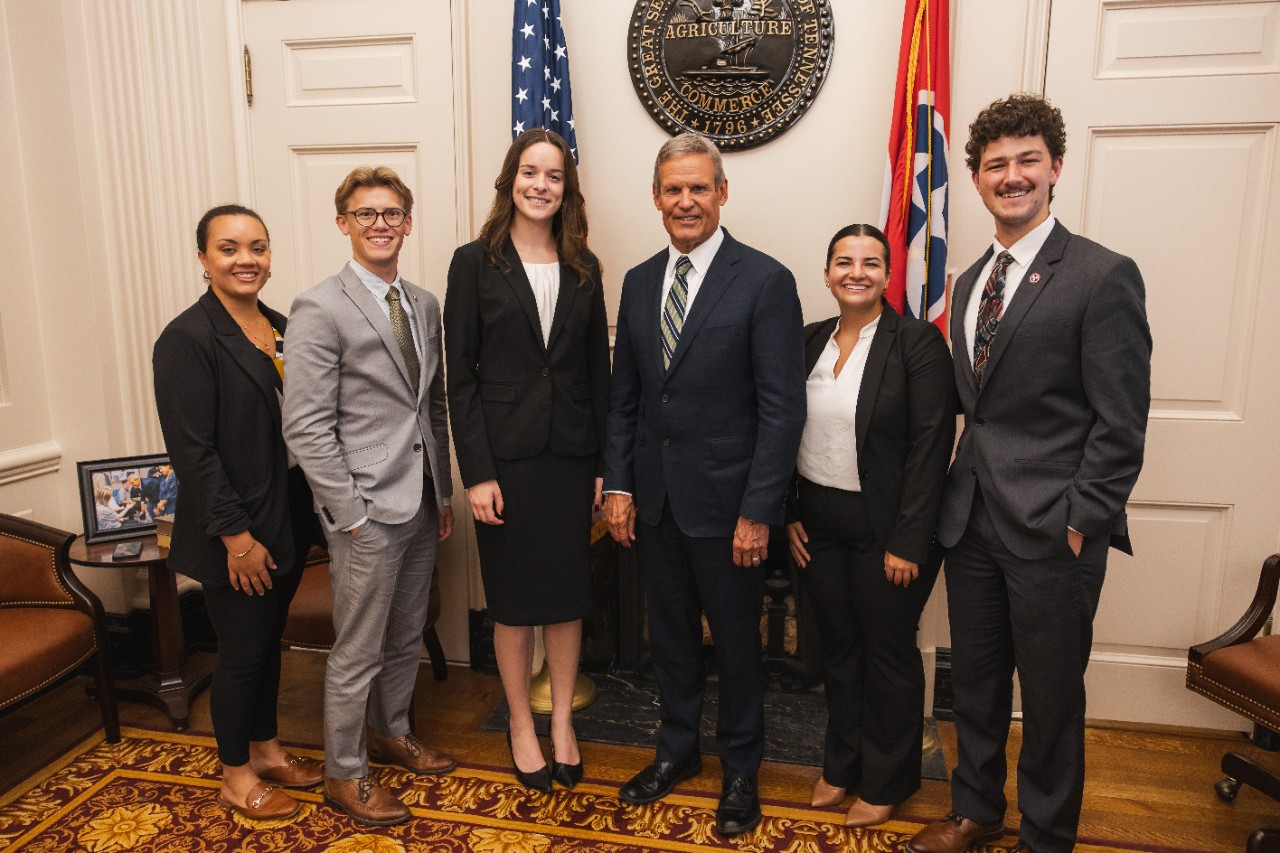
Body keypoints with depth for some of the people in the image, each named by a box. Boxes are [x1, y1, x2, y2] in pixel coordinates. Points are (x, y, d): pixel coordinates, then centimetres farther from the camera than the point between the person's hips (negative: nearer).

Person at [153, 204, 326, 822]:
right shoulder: (187, 338, -15)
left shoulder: (281, 328, 7)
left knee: (269, 640, 20)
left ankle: (265, 750, 38)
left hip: (288, 522, 7)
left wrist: (310, 514, 9)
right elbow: (192, 451, -18)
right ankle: (236, 777, 29)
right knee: (242, 653, 8)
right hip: (237, 534, -7)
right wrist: (237, 537, -18)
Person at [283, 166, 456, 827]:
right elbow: (305, 428, -14)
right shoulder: (320, 309, -11)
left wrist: (444, 493, 12)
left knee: (407, 637, 21)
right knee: (358, 653, 7)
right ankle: (343, 774, 27)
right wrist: (352, 514, -15)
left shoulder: (425, 306, 10)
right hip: (366, 511, -7)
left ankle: (391, 732, 43)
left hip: (420, 505, 7)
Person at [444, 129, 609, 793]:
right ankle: (520, 724, 30)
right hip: (506, 456, -2)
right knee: (513, 599, 10)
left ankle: (562, 720, 31)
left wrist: (602, 463, 2)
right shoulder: (475, 263, -2)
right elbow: (460, 376, -5)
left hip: (570, 455, 3)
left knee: (568, 593, 12)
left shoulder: (583, 268, 7)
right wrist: (476, 473, -10)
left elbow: (598, 370, 7)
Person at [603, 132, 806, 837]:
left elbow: (782, 408, -12)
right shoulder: (639, 282, 8)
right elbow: (624, 396, 10)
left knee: (736, 640, 12)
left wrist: (758, 511, -15)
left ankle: (739, 770, 34)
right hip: (653, 499, 5)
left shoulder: (765, 281, -9)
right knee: (669, 633, 19)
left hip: (724, 501, -5)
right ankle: (677, 750, 41)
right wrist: (618, 485, 4)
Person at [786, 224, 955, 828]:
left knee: (888, 652, 11)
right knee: (837, 645, 18)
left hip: (886, 527, -5)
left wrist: (908, 542, -17)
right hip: (817, 522, 5)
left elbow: (930, 448, -14)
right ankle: (841, 764, 38)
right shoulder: (810, 341, 6)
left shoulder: (918, 342, -11)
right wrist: (788, 513, 3)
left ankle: (886, 781, 32)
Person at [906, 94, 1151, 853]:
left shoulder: (1104, 277, -10)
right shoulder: (971, 281, 11)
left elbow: (1120, 425, -12)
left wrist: (1079, 525, -14)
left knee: (1051, 697, 11)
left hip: (1051, 530, -6)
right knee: (976, 679, 20)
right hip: (972, 520, 6)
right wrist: (961, 492, 5)